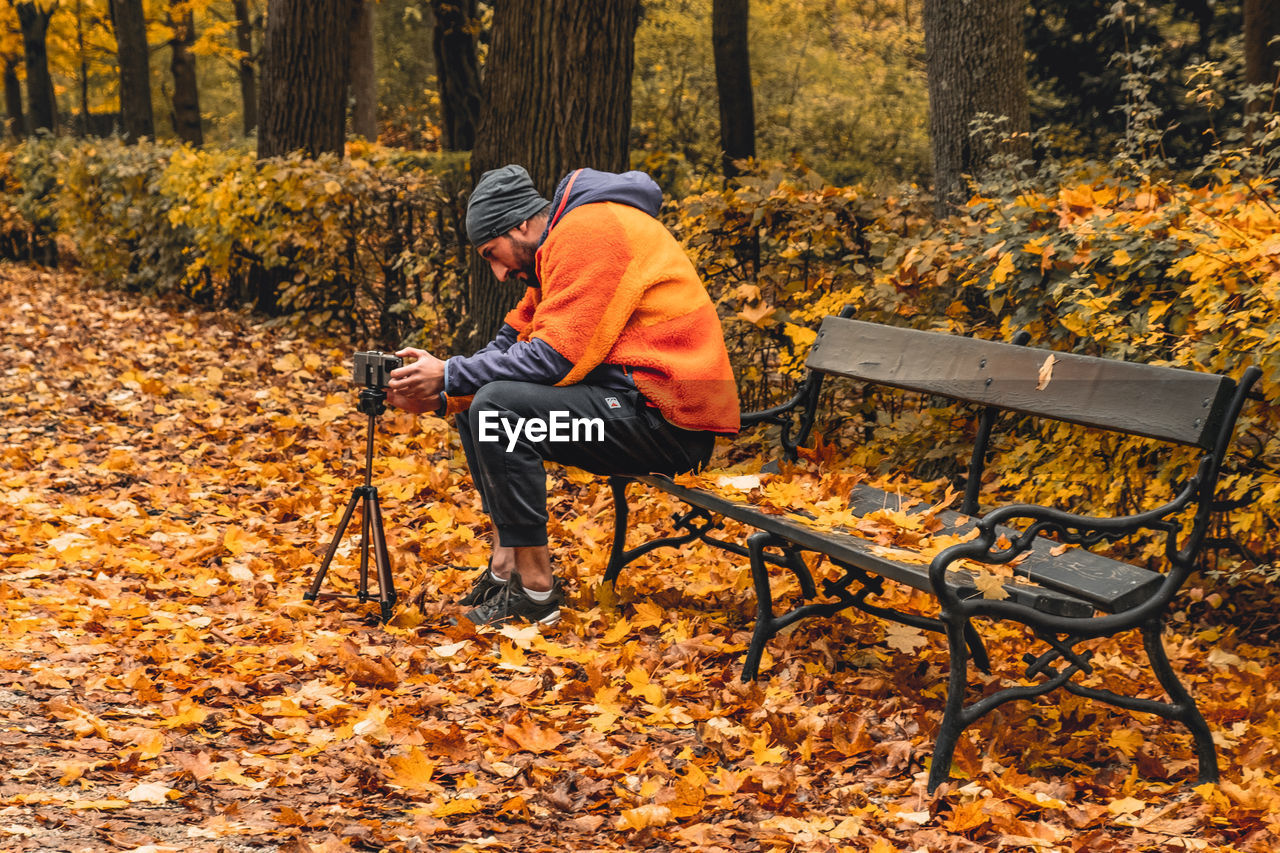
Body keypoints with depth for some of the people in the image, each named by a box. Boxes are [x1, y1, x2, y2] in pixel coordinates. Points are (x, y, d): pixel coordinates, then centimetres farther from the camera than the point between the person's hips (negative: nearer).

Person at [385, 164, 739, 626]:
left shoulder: (589, 231, -14)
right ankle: (508, 560, 8)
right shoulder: (555, 248, 17)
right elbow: (514, 341, 16)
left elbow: (555, 357, -20)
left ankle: (536, 588, -14)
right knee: (474, 404, 11)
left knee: (498, 406, -23)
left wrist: (450, 375, -12)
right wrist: (439, 395, 2)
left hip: (670, 415, -11)